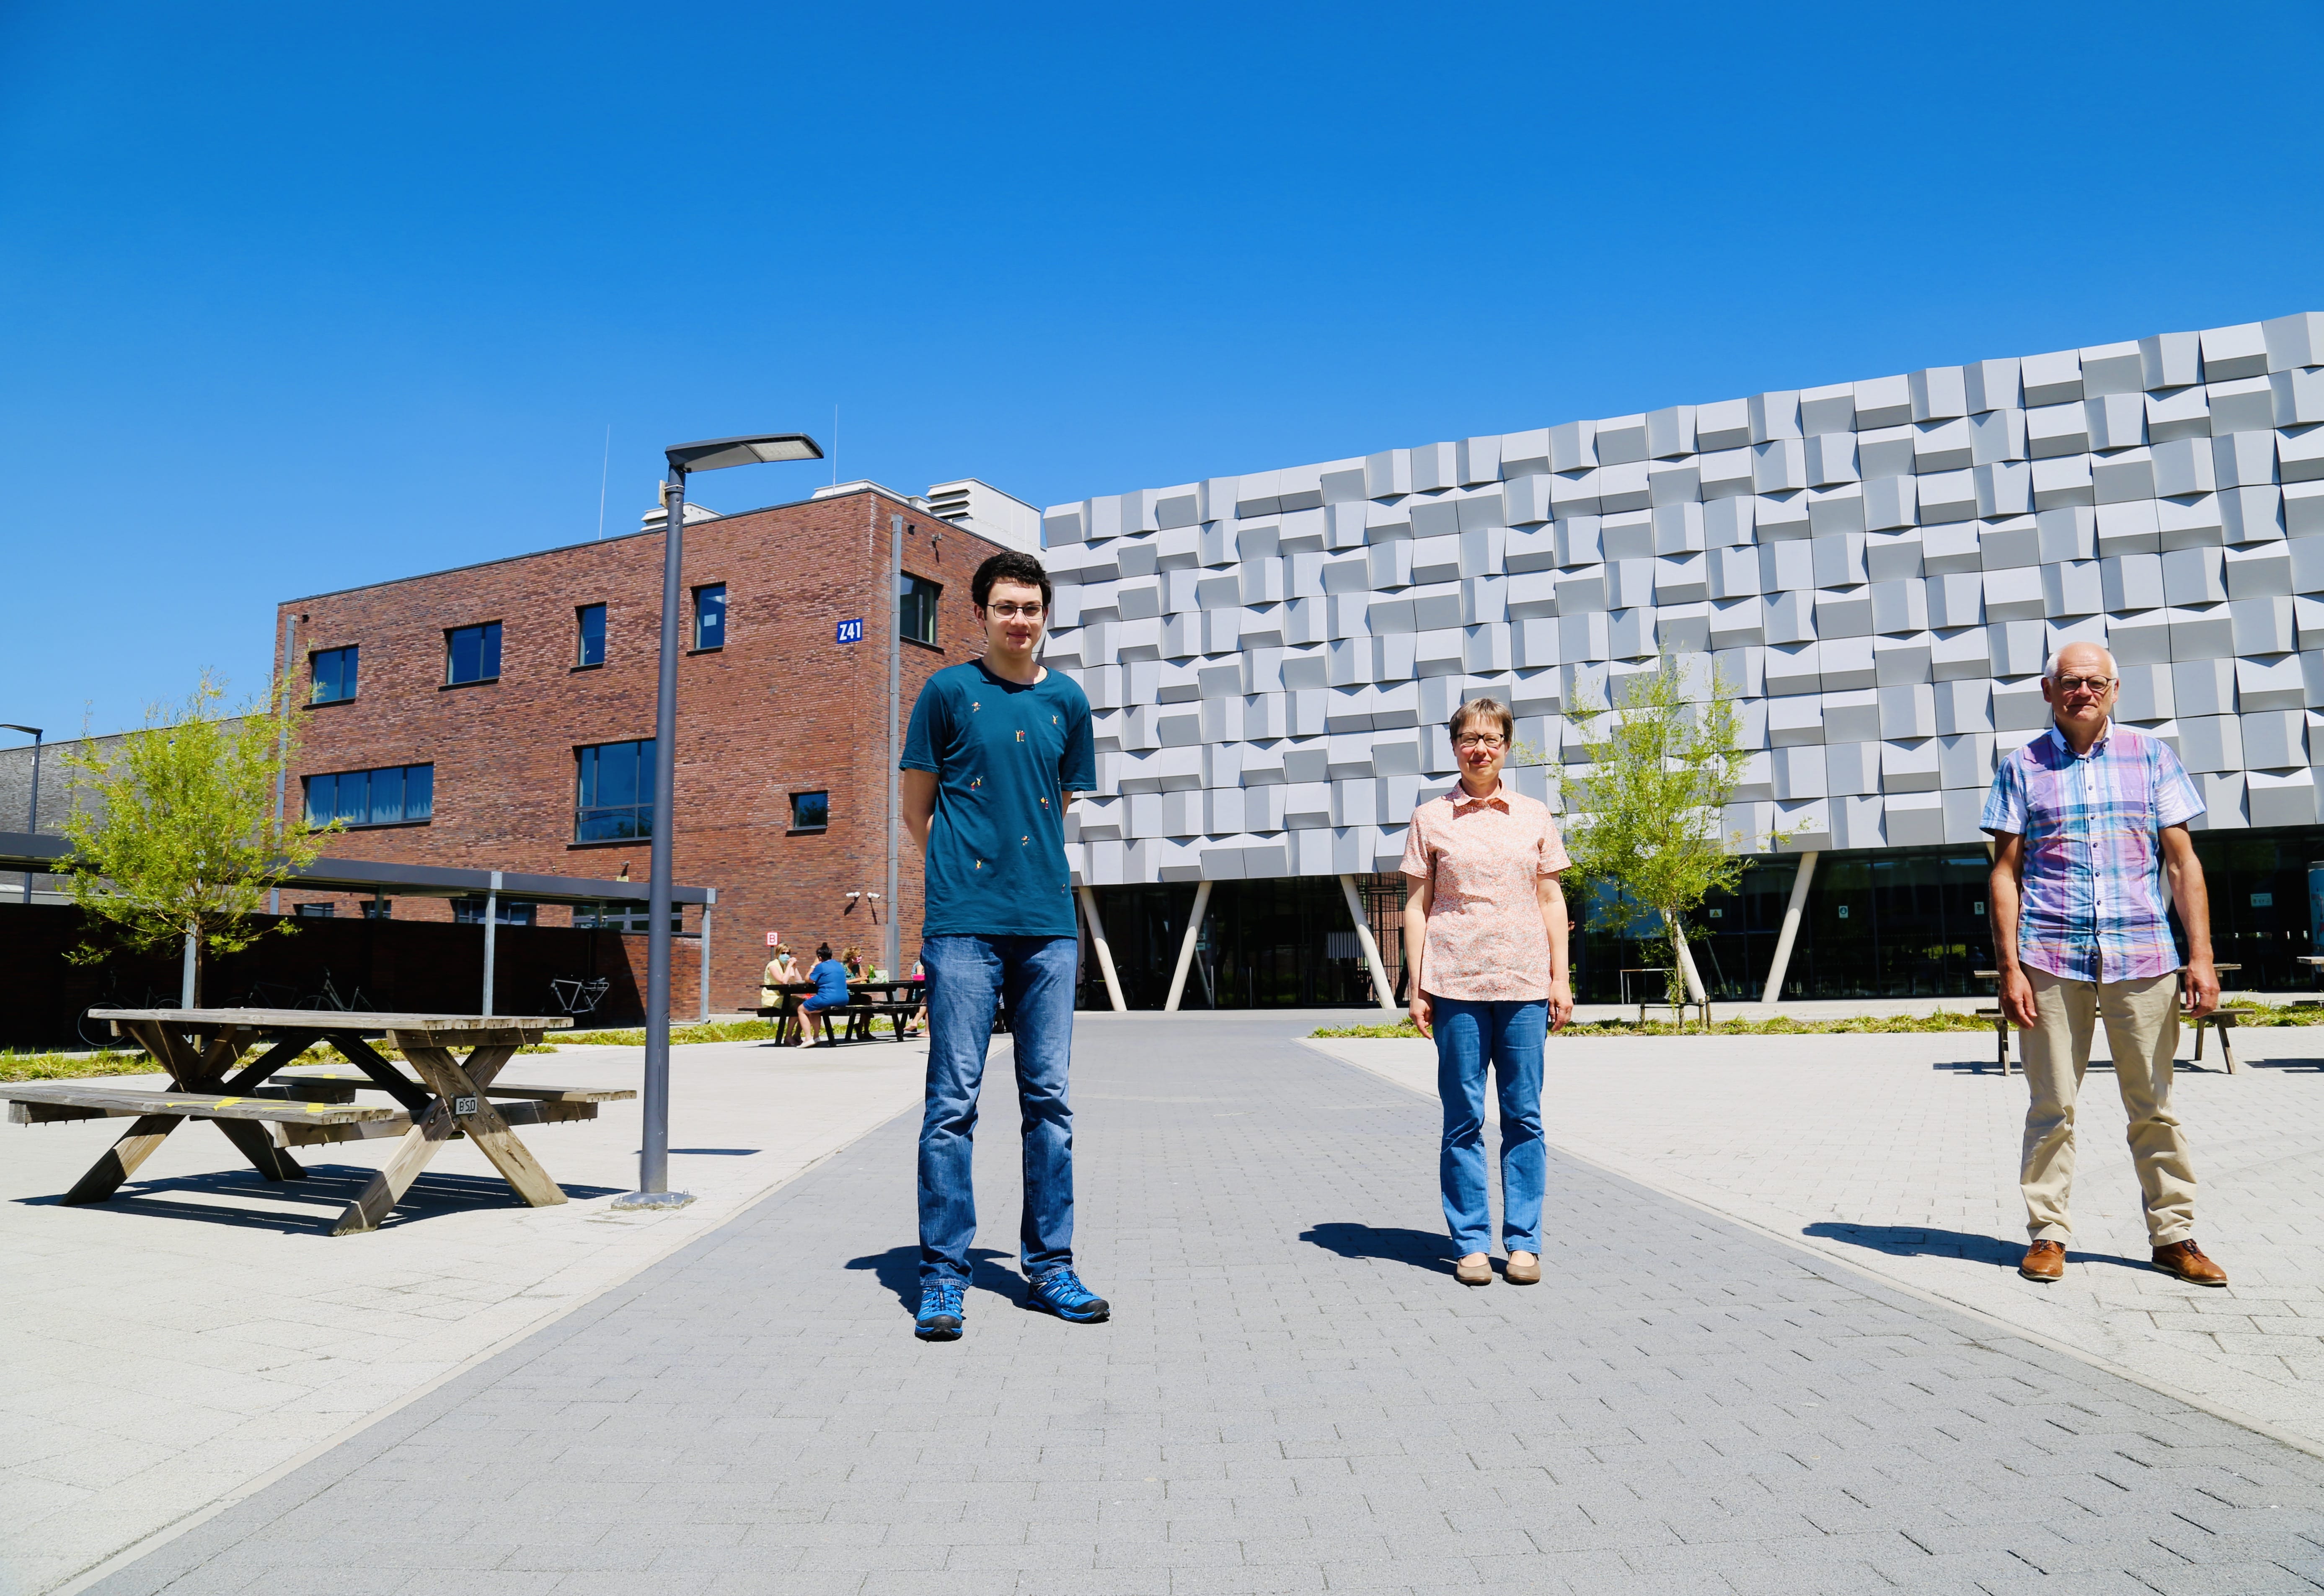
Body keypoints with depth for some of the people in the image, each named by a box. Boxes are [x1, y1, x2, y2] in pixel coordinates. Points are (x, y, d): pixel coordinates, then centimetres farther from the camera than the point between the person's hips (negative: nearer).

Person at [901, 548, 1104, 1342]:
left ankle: (1049, 1266, 17)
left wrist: (1027, 865, 10)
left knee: (1049, 1097, 7)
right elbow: (917, 810, 8)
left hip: (1049, 924, 3)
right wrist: (967, 869, 6)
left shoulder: (1068, 700, 12)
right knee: (953, 1099, -2)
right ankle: (942, 1275, 7)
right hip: (964, 922, -3)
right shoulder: (949, 691, 4)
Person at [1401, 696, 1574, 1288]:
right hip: (1455, 984, -1)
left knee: (1524, 1116, 4)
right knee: (1464, 1118, 2)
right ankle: (1470, 1243, 12)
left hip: (1523, 983, 2)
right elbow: (1416, 906, 5)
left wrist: (1561, 978, 6)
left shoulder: (1534, 816, 11)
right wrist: (1417, 986, 0)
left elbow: (1552, 900, 12)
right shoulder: (1431, 818, 5)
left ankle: (1524, 1243, 14)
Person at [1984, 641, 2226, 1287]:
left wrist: (2202, 956, 0)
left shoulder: (2150, 756, 9)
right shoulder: (2023, 767, 7)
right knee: (2052, 1106, 3)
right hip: (2051, 959, -1)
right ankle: (2047, 1234, 12)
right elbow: (2006, 872, 5)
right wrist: (2010, 968, -2)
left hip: (2142, 957, 1)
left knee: (2153, 1107, 6)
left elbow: (2183, 863, 8)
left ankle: (2174, 1235, 18)